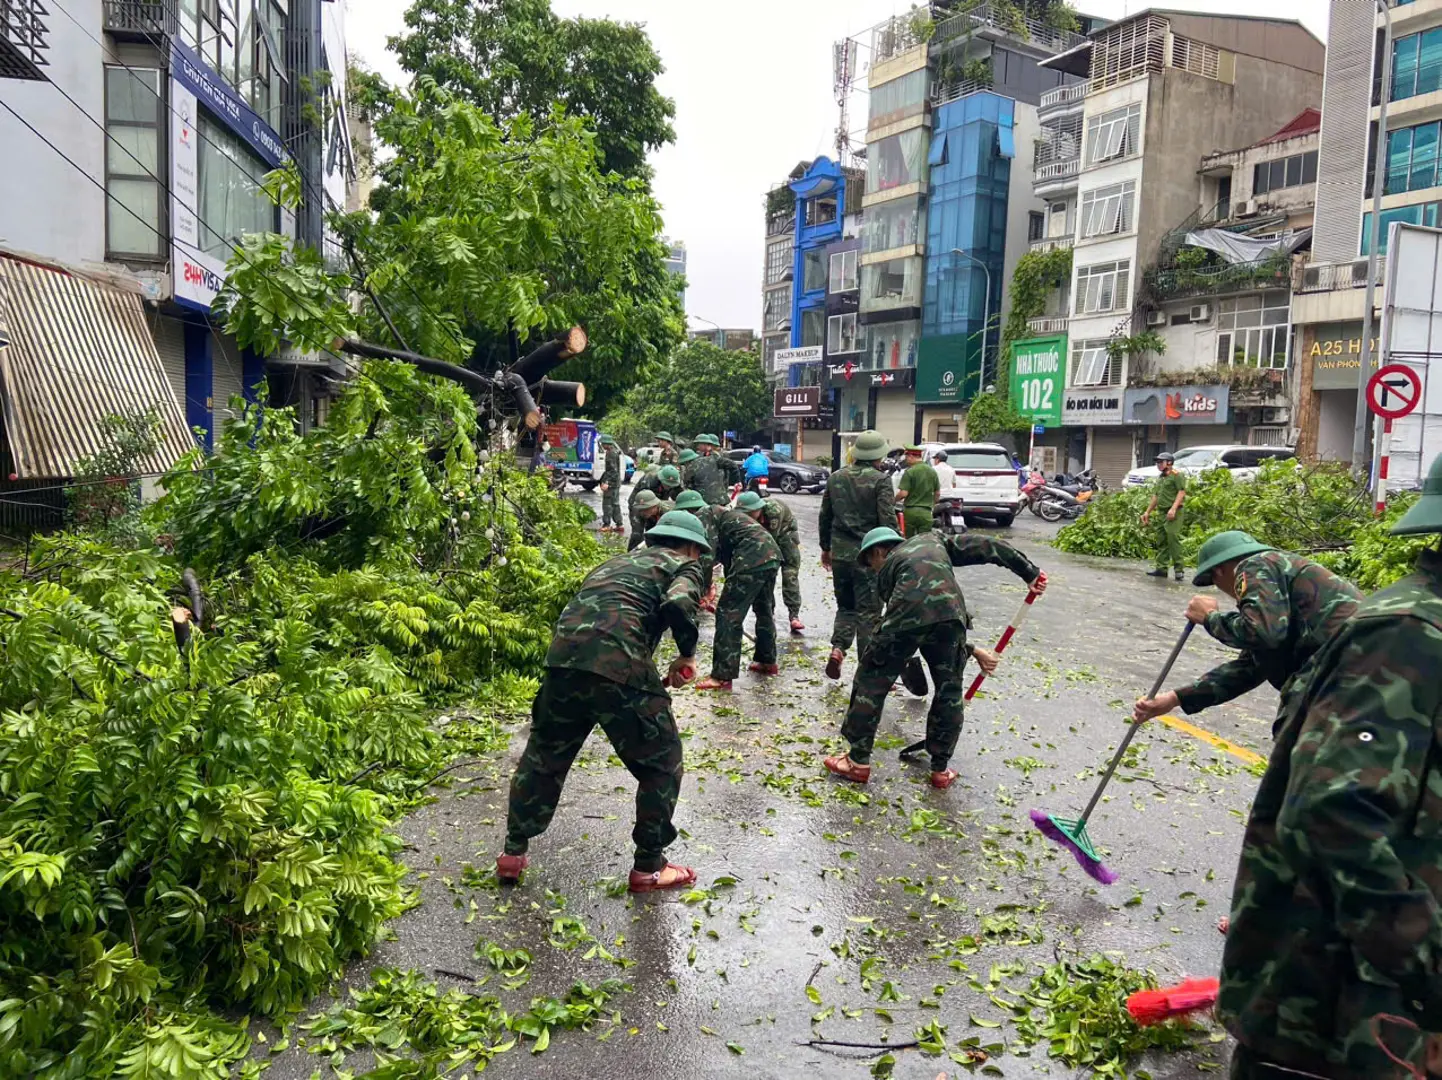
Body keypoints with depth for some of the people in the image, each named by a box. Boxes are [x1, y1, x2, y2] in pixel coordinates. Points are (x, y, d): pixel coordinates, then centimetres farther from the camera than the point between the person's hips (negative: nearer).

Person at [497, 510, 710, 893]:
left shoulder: (616, 561, 33)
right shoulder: (684, 565, 14)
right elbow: (676, 604, -8)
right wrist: (687, 655, 5)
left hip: (563, 658, 6)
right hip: (621, 667, -6)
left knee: (543, 757, 24)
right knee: (661, 765, 15)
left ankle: (513, 853, 34)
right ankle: (648, 868, 22)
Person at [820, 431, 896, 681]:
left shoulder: (836, 477, 7)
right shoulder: (880, 480, -10)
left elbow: (825, 517, 14)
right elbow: (888, 520, -14)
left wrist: (826, 547, 24)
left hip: (840, 554, 5)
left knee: (845, 606, 19)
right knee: (868, 612, 5)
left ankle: (838, 648, -1)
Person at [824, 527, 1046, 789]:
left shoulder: (886, 572, 31)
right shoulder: (933, 540, 36)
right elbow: (986, 547, 25)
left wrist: (973, 651, 32)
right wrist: (1030, 573, 27)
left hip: (906, 619, -1)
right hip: (950, 612, 2)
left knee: (871, 684, 16)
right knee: (949, 693, 21)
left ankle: (858, 762, 24)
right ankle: (941, 769, 31)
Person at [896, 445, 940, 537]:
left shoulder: (909, 472, -10)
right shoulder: (932, 471, 7)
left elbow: (903, 493, -15)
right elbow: (937, 493, 14)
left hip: (910, 511, -4)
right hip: (926, 512, 4)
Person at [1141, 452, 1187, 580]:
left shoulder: (1176, 475, -5)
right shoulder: (1160, 478, 22)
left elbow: (1182, 492, -15)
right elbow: (1156, 496, 27)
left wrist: (1173, 508, -24)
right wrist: (1147, 512, 24)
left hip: (1174, 513, -9)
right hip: (1161, 513, 9)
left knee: (1173, 539, -14)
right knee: (1160, 541, 8)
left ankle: (1178, 569, -12)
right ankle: (1161, 568, 13)